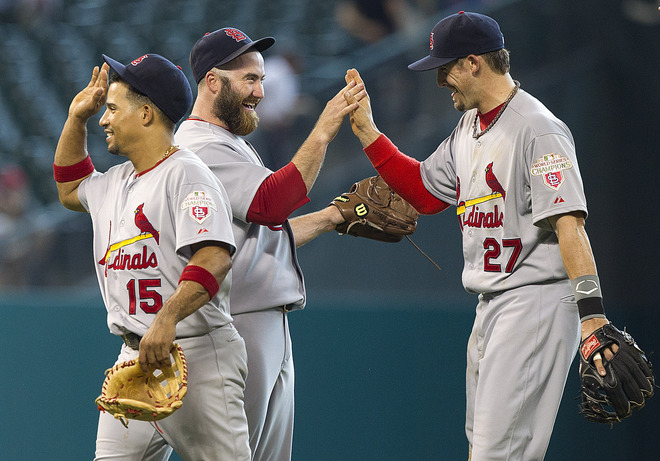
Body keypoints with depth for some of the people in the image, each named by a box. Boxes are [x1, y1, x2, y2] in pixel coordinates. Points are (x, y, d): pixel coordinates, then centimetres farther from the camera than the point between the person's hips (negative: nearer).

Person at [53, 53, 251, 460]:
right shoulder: (116, 182, 19)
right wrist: (76, 118, 27)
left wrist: (167, 318, -39)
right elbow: (70, 190, 42)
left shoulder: (186, 175, -11)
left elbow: (215, 258, -25)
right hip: (135, 356, 9)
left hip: (195, 352, -9)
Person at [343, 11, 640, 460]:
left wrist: (591, 313, -32)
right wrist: (367, 131, 18)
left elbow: (568, 223, -24)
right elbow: (425, 191, 25)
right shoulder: (468, 128, 15)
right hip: (490, 305, 10)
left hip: (537, 301, -10)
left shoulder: (538, 129, -16)